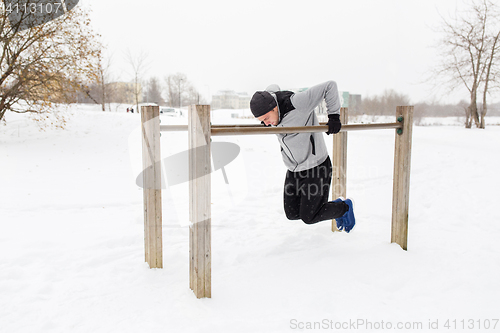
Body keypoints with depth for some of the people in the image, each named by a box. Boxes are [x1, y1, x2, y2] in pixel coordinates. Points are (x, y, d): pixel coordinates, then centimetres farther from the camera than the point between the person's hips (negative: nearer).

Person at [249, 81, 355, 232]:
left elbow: (330, 86, -25)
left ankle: (344, 207, 27)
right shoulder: (268, 97, -8)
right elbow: (273, 87, 17)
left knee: (309, 217, -2)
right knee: (292, 214, 11)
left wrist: (334, 116, -21)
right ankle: (334, 205, 34)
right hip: (293, 171, 8)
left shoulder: (298, 103, -29)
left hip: (316, 168, -7)